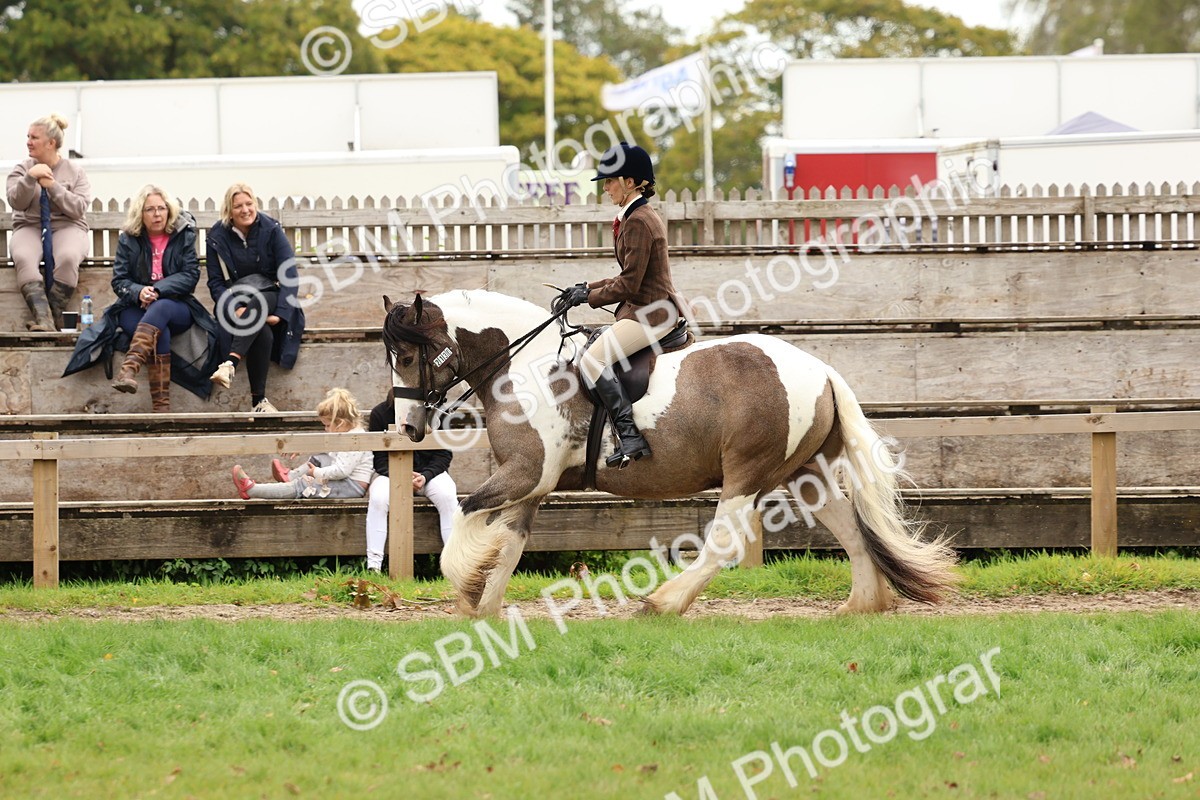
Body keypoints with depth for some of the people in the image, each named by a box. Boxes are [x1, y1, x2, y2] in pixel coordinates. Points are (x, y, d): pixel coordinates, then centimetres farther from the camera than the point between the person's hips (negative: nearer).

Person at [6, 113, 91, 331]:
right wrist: (30, 178, -17)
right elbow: (16, 202, -2)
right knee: (23, 258, -35)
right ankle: (44, 321, -47)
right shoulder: (22, 169, 12)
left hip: (67, 228, -1)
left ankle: (53, 318, -33)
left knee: (67, 258, -37)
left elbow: (79, 208, -4)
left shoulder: (74, 172, 8)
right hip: (29, 227, 1)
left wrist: (53, 186, -13)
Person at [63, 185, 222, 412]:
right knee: (160, 333, -34)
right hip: (136, 308, 0)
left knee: (160, 308, -37)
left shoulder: (184, 236, 4)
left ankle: (129, 368, -57)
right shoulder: (128, 240, 5)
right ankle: (161, 407, -46)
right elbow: (119, 280, 0)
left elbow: (190, 276, -5)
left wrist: (157, 290, -20)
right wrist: (138, 292, -23)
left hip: (177, 308, 0)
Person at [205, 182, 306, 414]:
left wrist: (281, 313, -20)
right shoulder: (218, 237, 2)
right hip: (236, 300, 0)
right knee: (263, 333, -34)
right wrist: (234, 308, -20)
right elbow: (215, 282, 0)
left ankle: (231, 363, -53)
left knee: (257, 305, -39)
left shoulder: (271, 230, -1)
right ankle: (258, 400, -39)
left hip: (271, 296, 0)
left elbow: (290, 275, -7)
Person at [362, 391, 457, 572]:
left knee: (447, 496, -30)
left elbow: (444, 455, -3)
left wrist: (425, 476, -20)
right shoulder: (380, 414, -8)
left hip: (428, 471, 1)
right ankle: (373, 565, -32)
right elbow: (379, 458, -6)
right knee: (378, 499, -33)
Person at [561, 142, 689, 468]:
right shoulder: (640, 217, 16)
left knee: (592, 360, -19)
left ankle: (631, 437, -25)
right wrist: (589, 288, 15)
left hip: (651, 312, -11)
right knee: (591, 355, 17)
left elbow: (629, 285, -18)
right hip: (645, 309, 11)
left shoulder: (638, 222, -17)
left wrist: (590, 297, -6)